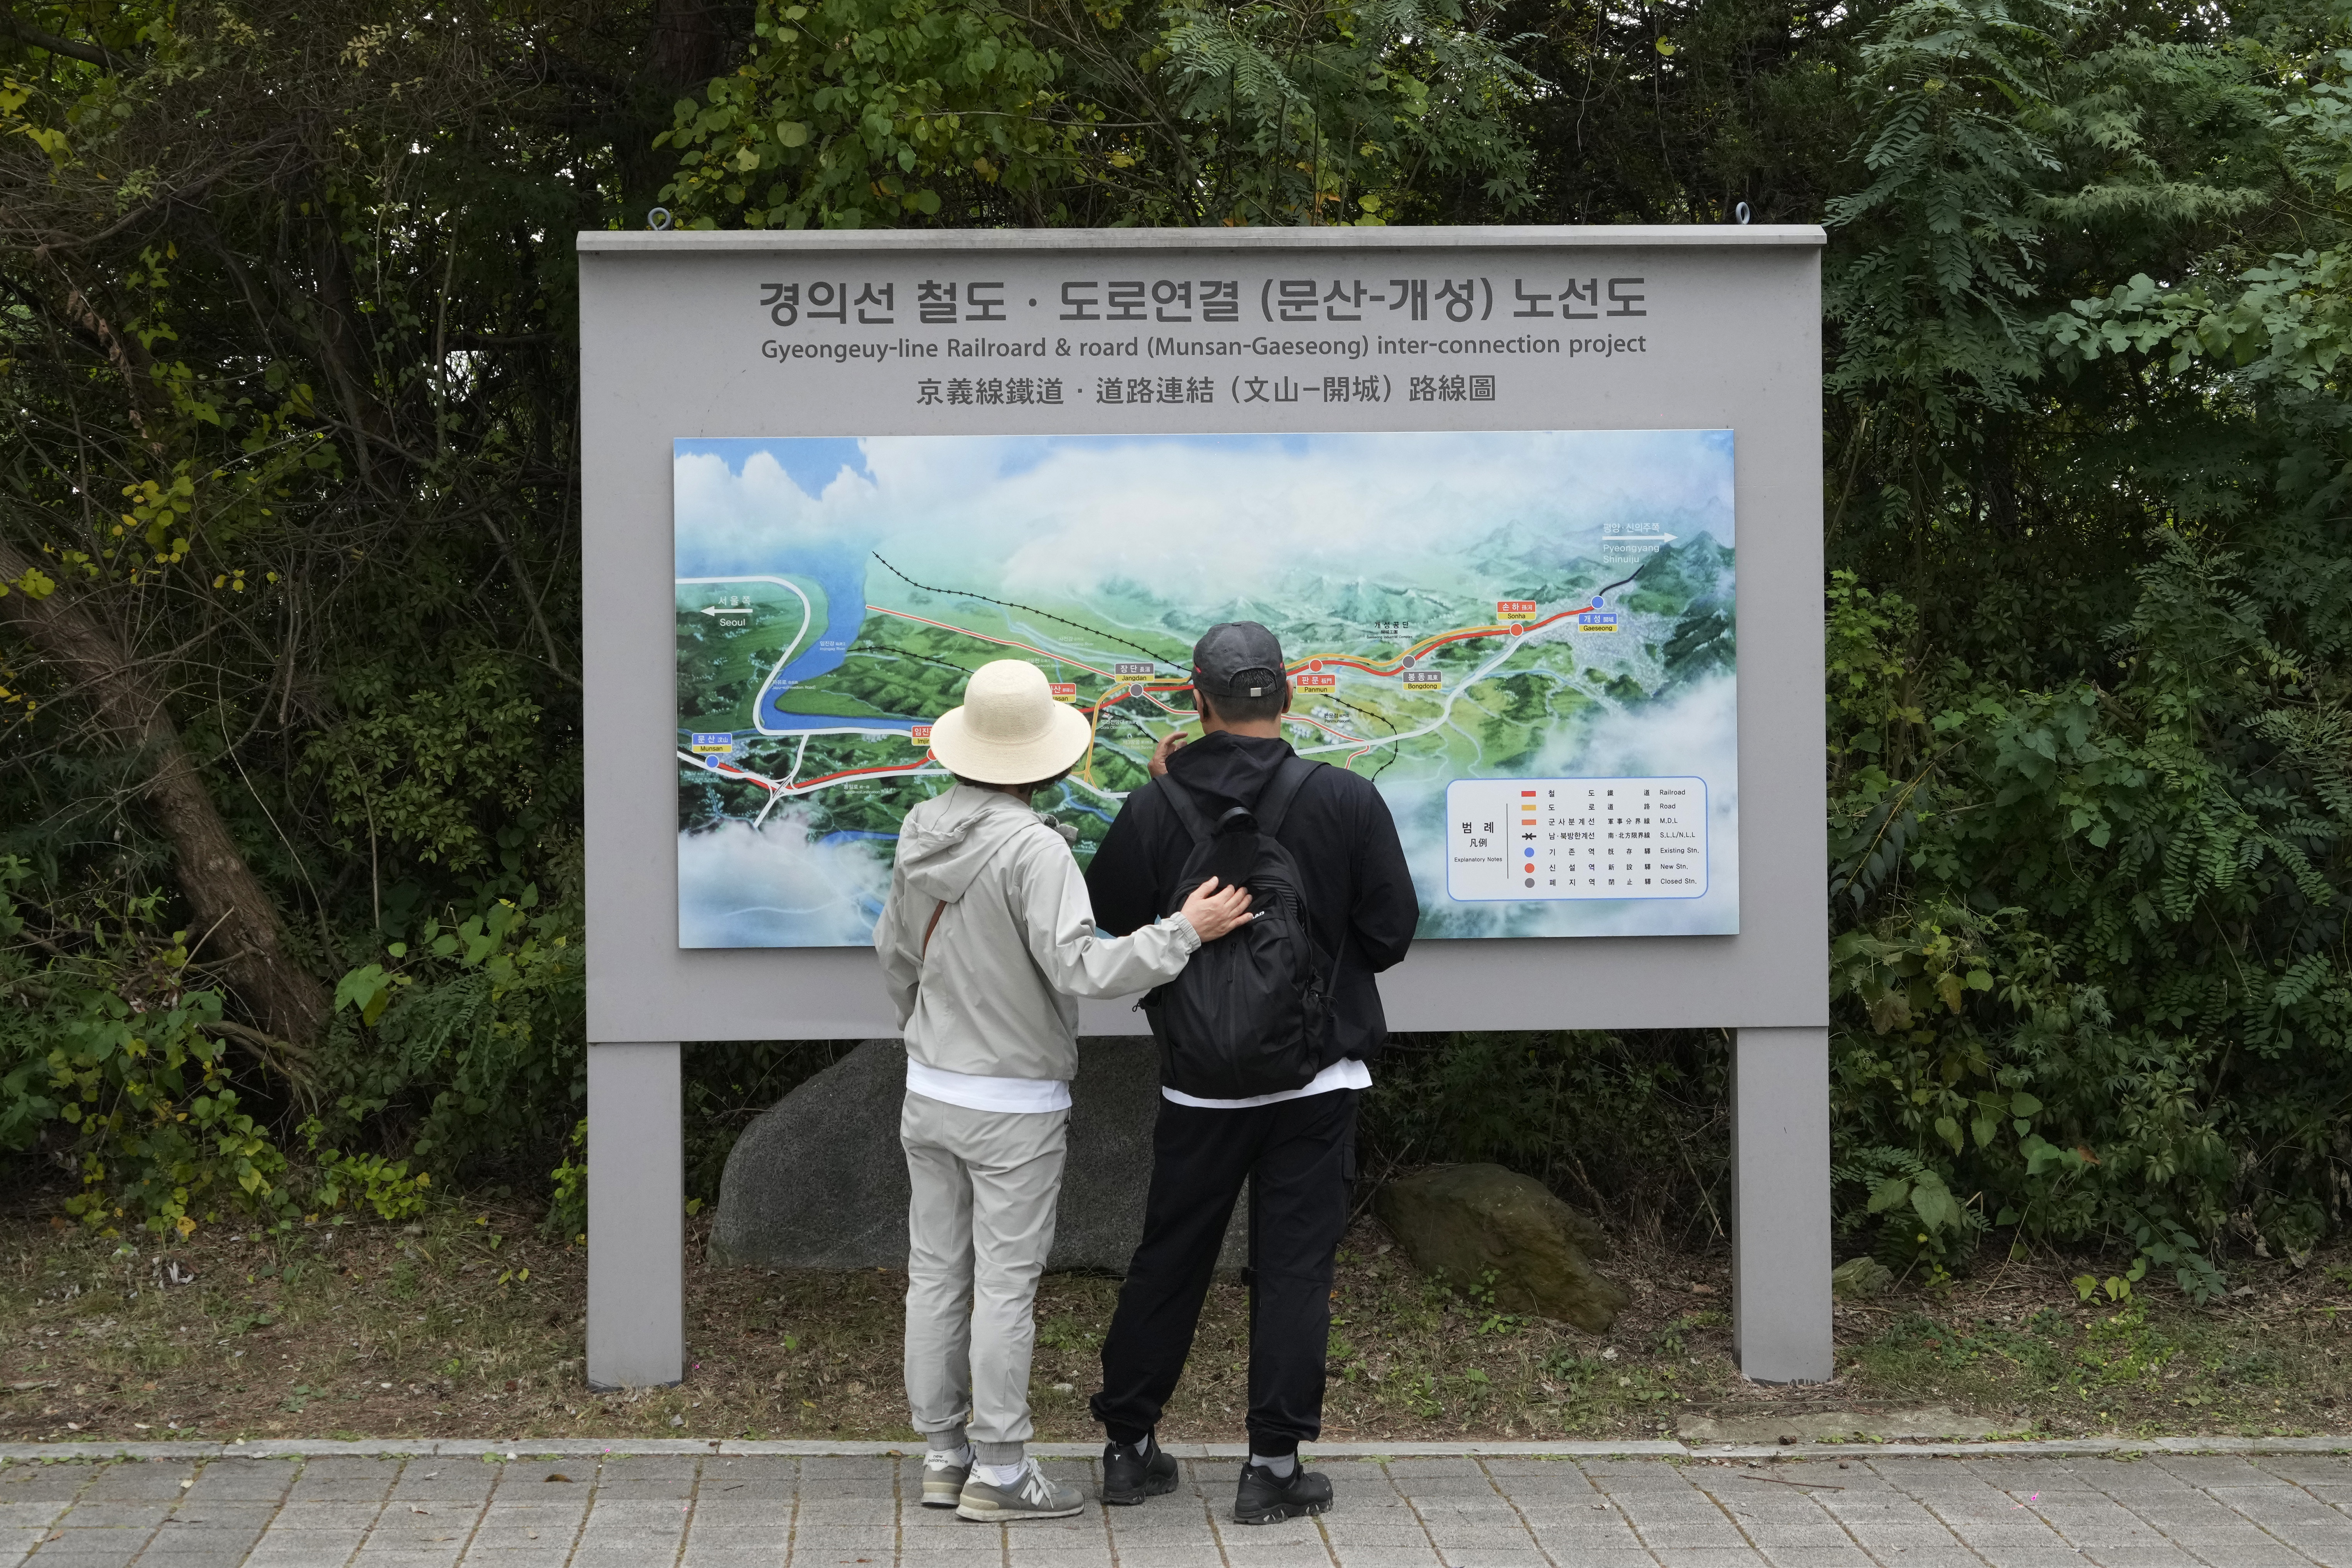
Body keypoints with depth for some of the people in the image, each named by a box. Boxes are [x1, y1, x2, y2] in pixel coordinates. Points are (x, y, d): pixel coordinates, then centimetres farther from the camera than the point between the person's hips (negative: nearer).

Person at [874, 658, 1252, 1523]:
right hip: (1014, 1106, -7)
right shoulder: (1032, 849, -22)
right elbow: (1083, 968, -28)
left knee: (936, 1272, 11)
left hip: (930, 1091, 7)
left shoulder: (922, 831, 1)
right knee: (1005, 1284, 1)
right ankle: (998, 1472, 6)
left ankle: (944, 1454, 19)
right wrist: (1184, 931, -19)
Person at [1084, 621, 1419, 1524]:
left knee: (1169, 1259, 14)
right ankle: (1273, 1468, 6)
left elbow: (1110, 910, 8)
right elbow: (1393, 930, -5)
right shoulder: (1347, 801, -11)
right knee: (1295, 1266, 5)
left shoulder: (1156, 811, -8)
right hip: (1318, 1077, -1)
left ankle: (1127, 1445, 23)